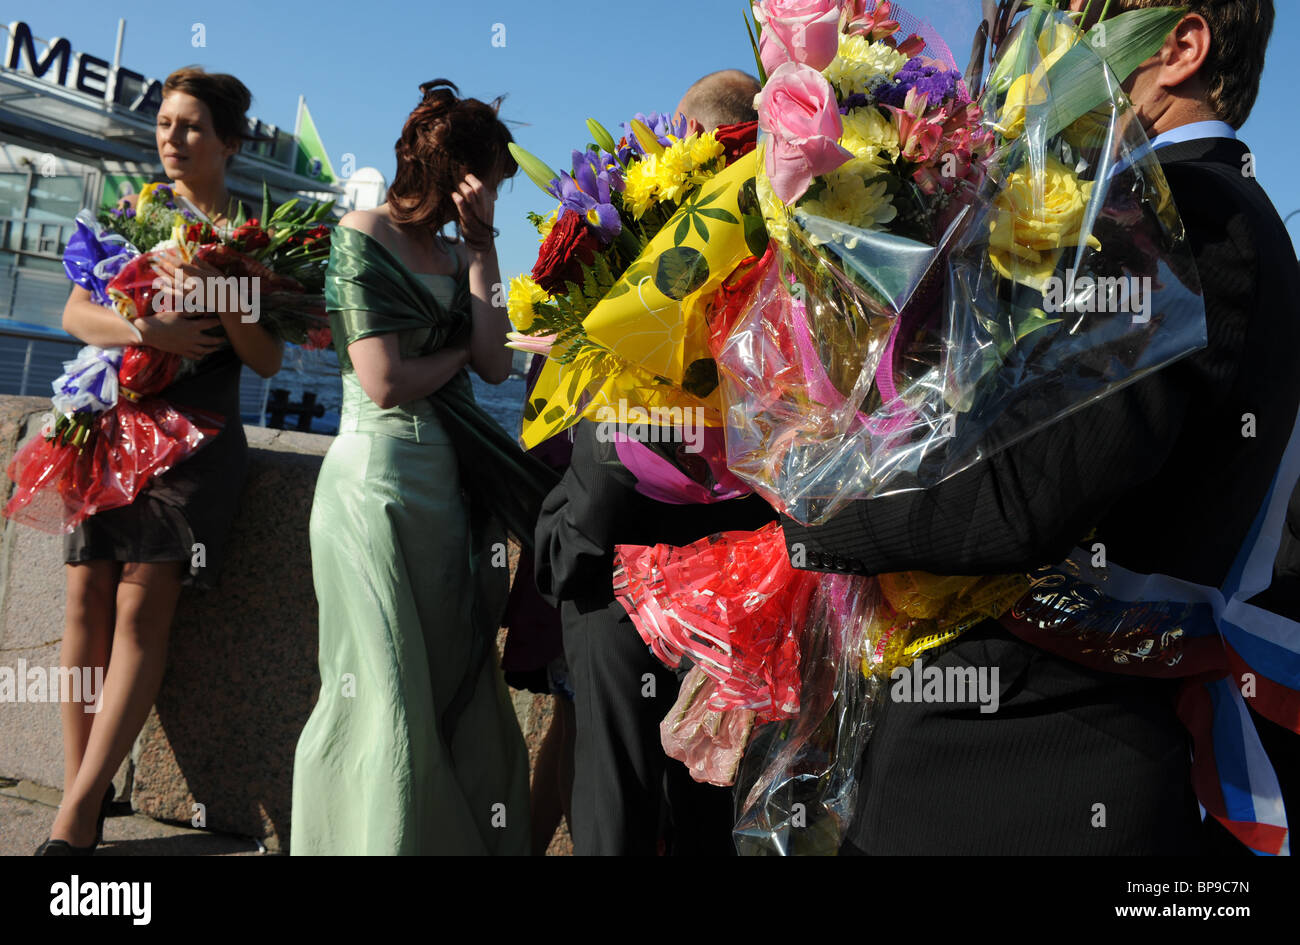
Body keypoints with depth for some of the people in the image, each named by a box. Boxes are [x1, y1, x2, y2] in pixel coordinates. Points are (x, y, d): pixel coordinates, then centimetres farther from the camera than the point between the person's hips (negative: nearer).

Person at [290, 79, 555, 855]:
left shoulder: (458, 253, 14)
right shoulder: (362, 236, -5)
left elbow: (496, 363, -1)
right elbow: (384, 382, -15)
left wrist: (480, 245, 1)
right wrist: (461, 352, 1)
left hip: (451, 484, 7)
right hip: (379, 479, -7)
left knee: (456, 691, 10)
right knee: (386, 696, -1)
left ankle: (454, 837, 21)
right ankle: (371, 839, 15)